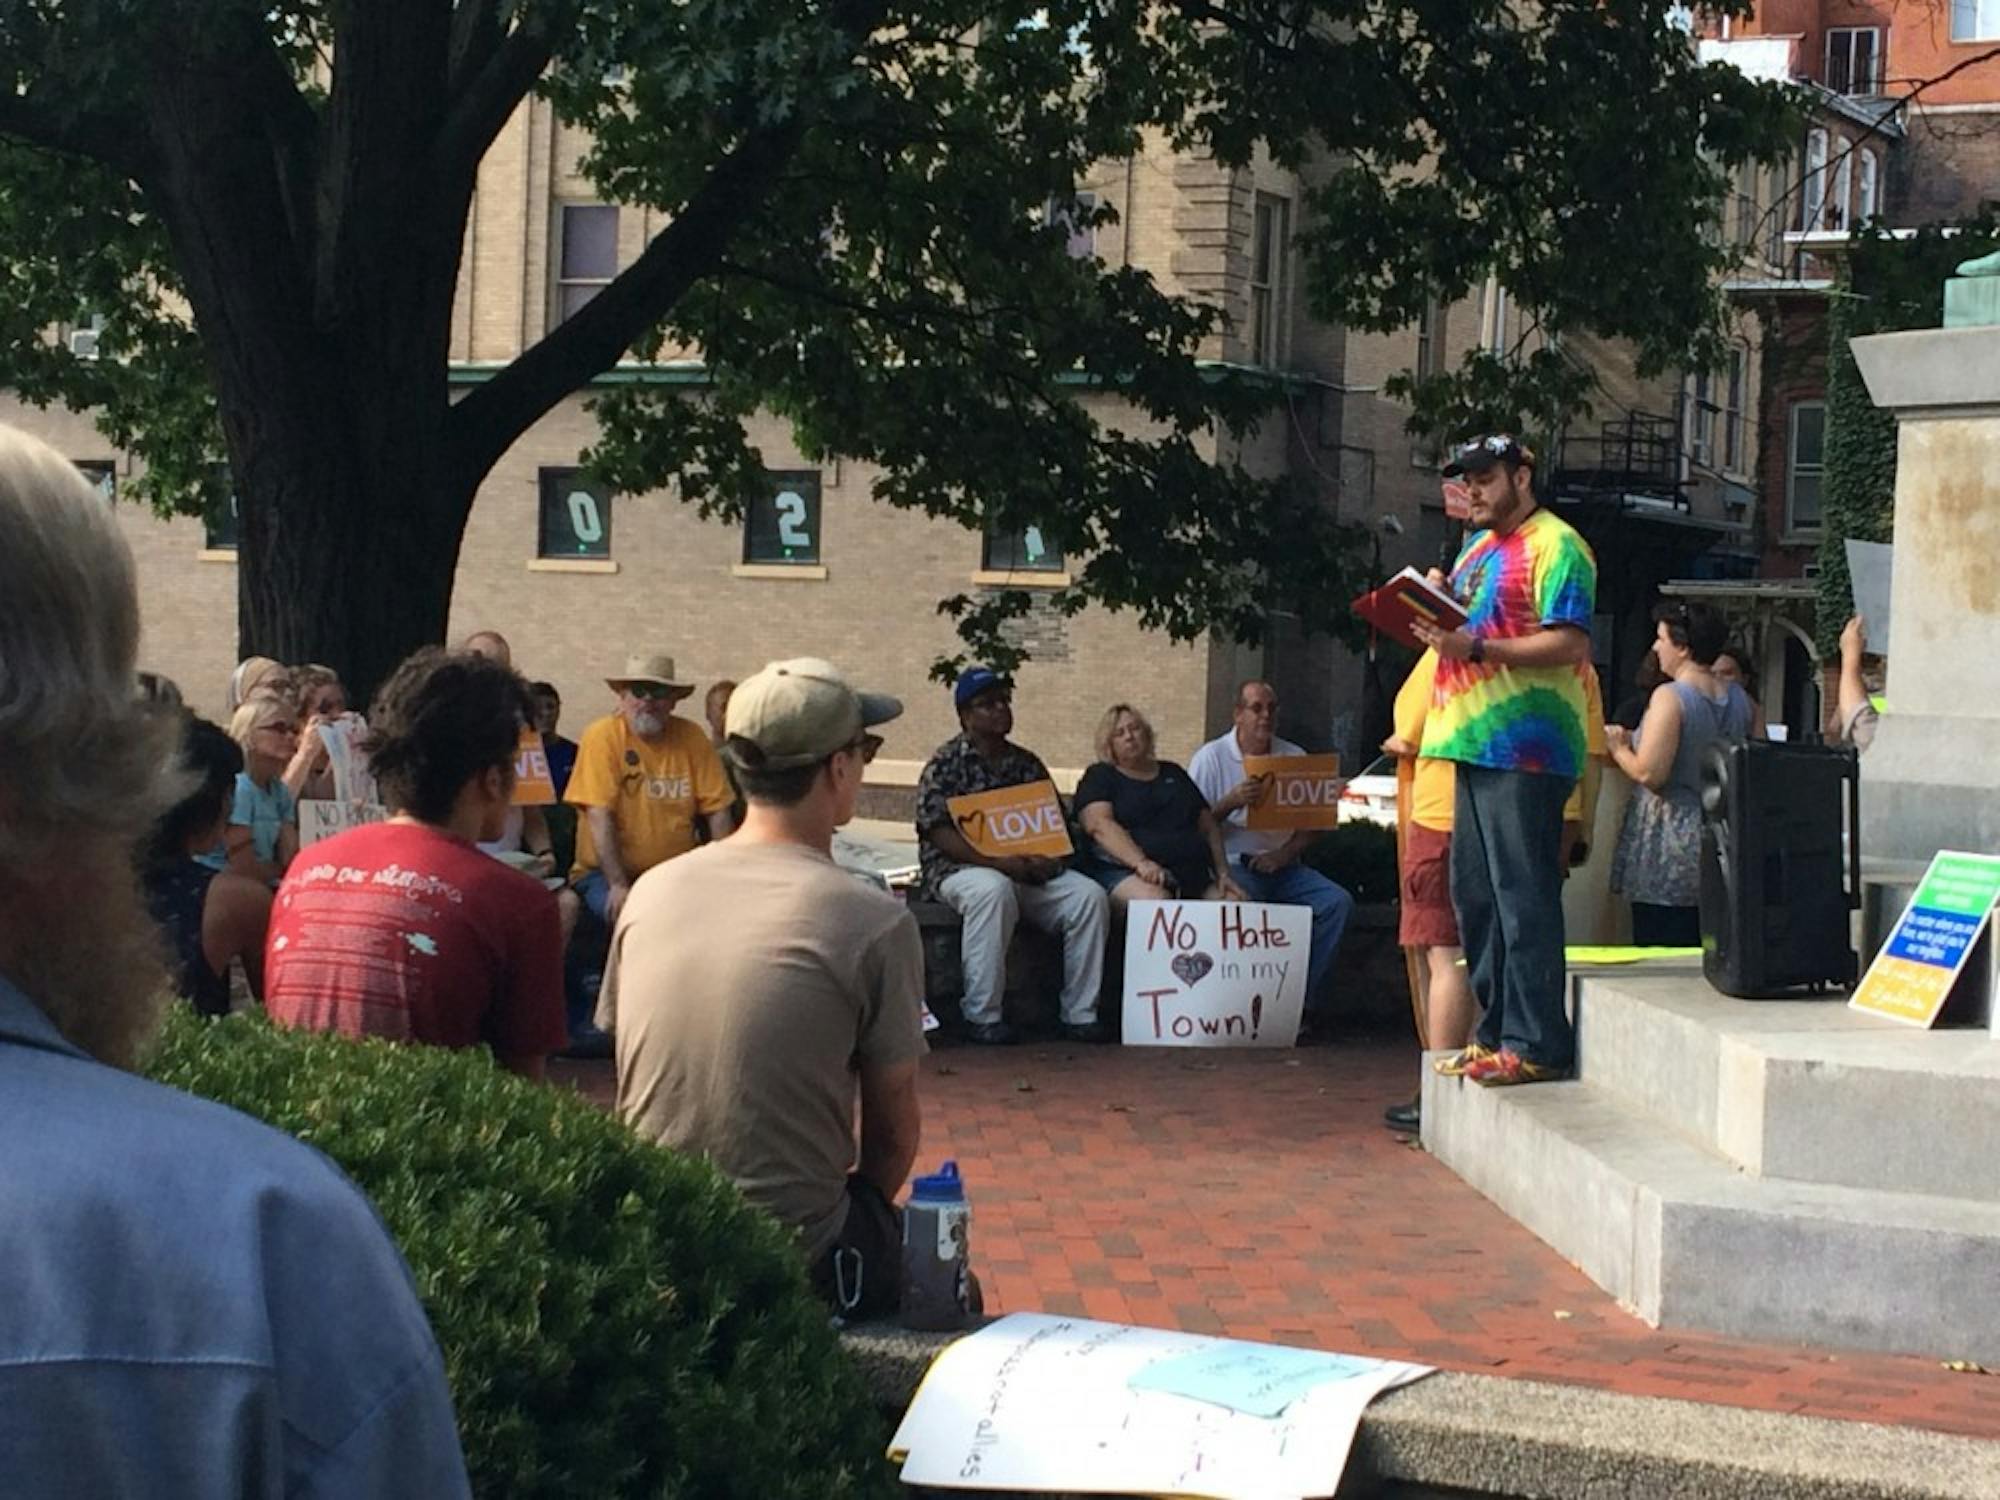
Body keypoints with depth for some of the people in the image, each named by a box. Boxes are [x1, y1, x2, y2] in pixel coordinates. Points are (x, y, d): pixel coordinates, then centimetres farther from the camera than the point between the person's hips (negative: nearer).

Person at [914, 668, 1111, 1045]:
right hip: (956, 869, -6)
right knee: (993, 890, -40)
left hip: (1028, 871, 6)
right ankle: (982, 1016, -32)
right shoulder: (946, 763, -1)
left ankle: (1079, 1013, -13)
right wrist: (997, 862, -23)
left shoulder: (1027, 765, 17)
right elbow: (938, 831, -12)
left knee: (1089, 894, -17)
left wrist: (1047, 859, -7)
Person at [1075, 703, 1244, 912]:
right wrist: (1140, 862, -24)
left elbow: (1209, 826, 25)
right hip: (1125, 871, -4)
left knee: (1239, 903, -23)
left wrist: (1223, 873, 8)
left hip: (1192, 872, 4)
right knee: (1156, 901, -39)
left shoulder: (1173, 773, 26)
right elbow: (1099, 825, -8)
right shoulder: (1100, 777, 11)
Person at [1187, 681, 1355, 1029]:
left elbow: (1312, 822, 11)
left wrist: (1285, 853, -8)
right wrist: (1231, 802, -19)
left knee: (1338, 902, -20)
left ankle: (1305, 1000, -16)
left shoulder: (1295, 757, 15)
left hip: (1282, 866, 4)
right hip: (1233, 865, -4)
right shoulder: (1211, 758, 3)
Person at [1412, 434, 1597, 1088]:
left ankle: (1536, 1044, -5)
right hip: (1475, 741, 10)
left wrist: (1475, 647, -24)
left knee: (1523, 895, -8)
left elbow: (1570, 644, -18)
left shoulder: (1555, 546, -8)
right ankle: (1496, 1031, 20)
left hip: (1525, 746, -10)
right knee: (1475, 893, 12)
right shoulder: (1479, 545, 21)